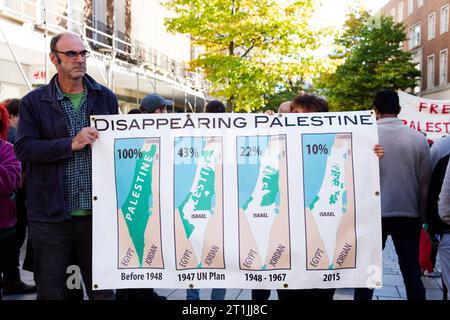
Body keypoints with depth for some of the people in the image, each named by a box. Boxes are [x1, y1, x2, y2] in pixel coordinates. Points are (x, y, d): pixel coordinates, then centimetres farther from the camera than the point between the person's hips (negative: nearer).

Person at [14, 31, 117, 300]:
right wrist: (71, 144, -19)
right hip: (51, 215, -1)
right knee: (50, 291, 10)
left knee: (102, 289, 11)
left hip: (97, 211, 2)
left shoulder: (106, 98, 8)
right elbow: (23, 149, -8)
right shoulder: (34, 102, 2)